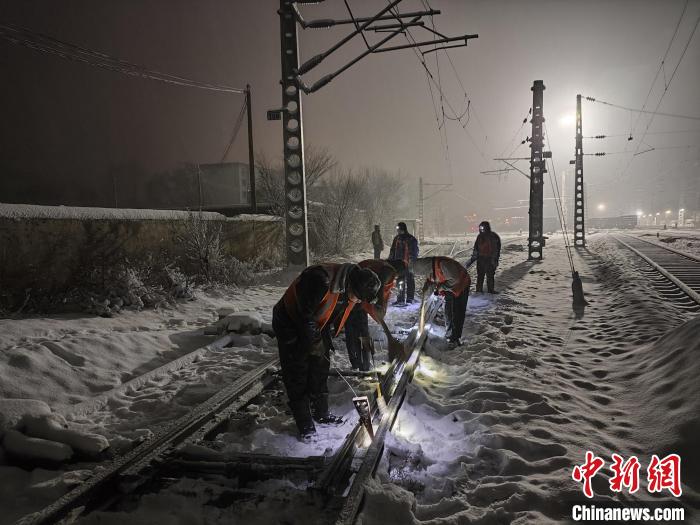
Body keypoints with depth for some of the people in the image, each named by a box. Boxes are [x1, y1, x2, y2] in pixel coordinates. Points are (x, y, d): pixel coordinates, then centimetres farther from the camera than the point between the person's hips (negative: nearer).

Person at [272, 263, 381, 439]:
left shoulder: (349, 290, -11)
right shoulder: (320, 280, -39)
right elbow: (305, 316, -31)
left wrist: (326, 340, 3)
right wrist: (316, 344, -20)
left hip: (314, 327, 8)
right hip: (290, 326, -7)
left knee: (320, 372, 13)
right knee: (298, 376, -1)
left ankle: (321, 413, 29)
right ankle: (304, 423, 11)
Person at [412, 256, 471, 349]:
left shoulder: (444, 265, -36)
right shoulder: (429, 270, -7)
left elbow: (455, 280, -31)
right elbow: (428, 287, 4)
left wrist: (441, 287, -27)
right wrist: (422, 304, 4)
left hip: (461, 286, -8)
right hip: (449, 288, 8)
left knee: (457, 314, -8)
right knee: (448, 314, 9)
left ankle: (454, 339, -3)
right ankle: (448, 337, 18)